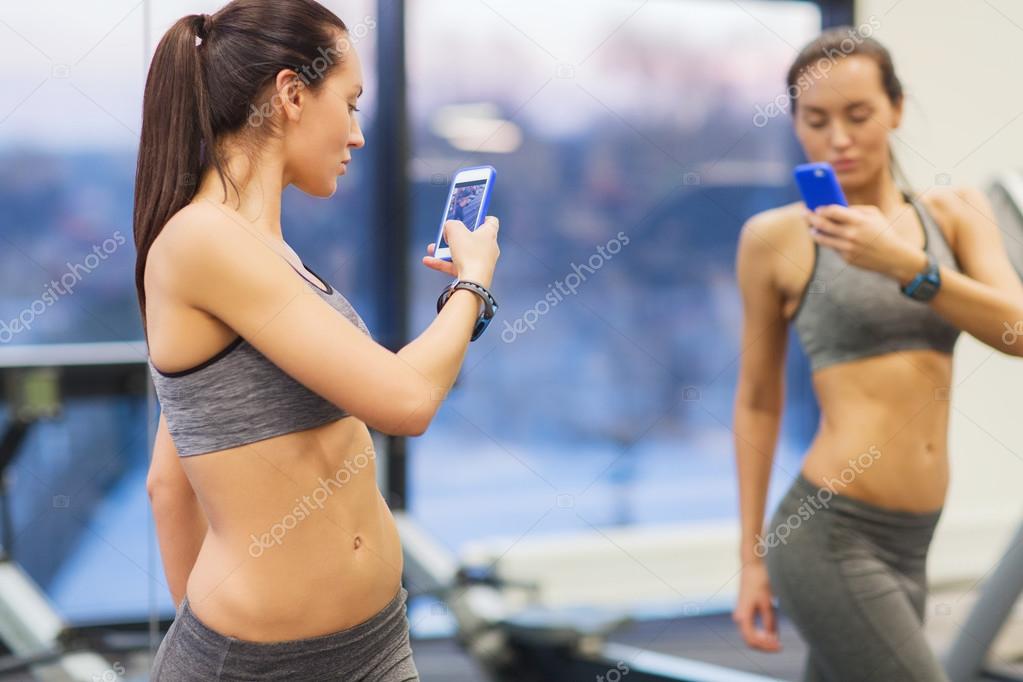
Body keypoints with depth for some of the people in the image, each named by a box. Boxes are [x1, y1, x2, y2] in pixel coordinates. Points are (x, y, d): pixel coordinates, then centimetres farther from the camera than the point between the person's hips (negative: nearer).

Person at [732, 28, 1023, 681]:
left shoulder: (955, 212, 9)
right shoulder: (778, 236, -2)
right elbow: (757, 401, 4)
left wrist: (905, 265, -20)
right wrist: (752, 555, 6)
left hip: (909, 548, 5)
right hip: (829, 536, -5)